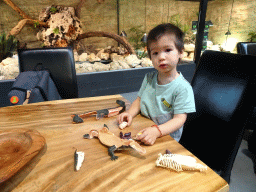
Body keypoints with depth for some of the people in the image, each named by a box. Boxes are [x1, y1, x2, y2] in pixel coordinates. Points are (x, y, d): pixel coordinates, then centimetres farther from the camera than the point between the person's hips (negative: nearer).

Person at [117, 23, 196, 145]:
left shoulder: (183, 88, -13)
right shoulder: (149, 78, 6)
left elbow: (179, 119, -16)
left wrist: (156, 131, -31)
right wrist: (130, 114, -5)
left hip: (166, 139, -5)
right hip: (142, 133, 6)